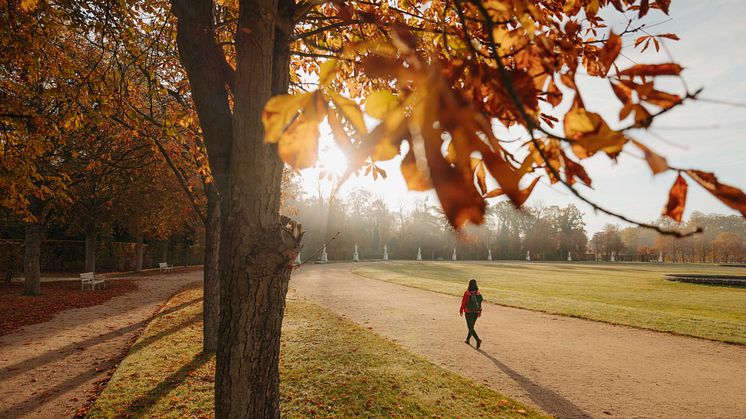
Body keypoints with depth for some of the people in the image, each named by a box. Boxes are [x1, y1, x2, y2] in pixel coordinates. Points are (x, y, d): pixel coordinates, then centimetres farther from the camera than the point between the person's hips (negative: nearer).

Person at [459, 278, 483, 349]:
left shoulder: (467, 293, -15)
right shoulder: (478, 292, -3)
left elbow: (463, 302, -9)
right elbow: (480, 303, 2)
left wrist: (461, 311, 4)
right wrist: (480, 311, 13)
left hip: (468, 312, -5)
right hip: (476, 312, 5)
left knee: (470, 328, 0)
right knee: (471, 326, 20)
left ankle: (478, 340, -17)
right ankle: (468, 340, 32)